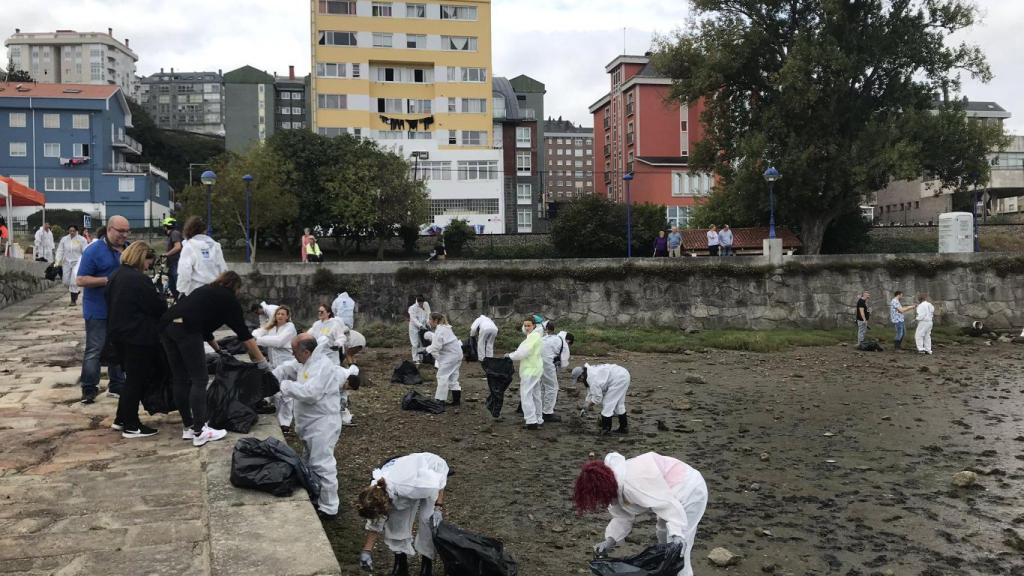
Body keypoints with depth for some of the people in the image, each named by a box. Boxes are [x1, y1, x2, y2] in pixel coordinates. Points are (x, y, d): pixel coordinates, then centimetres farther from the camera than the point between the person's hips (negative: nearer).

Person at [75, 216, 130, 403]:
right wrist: (107, 280, -22)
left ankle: (117, 386, 22)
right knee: (94, 350, -2)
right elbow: (80, 280, -14)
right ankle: (89, 389, 5)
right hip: (98, 310, -6)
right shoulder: (94, 250, -11)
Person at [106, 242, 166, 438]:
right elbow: (157, 306, -16)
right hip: (138, 337, -9)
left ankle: (121, 419, 26)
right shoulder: (139, 280, -19)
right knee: (137, 380, 1)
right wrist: (166, 305, 6)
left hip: (118, 333, 9)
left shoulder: (116, 276, 10)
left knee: (133, 377, 20)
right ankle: (131, 426, 8)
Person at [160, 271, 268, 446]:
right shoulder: (229, 298, 15)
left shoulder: (205, 290, 34)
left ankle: (188, 427, 21)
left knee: (180, 380, 13)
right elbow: (244, 334, 15)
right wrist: (262, 361, 22)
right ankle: (199, 432, -1)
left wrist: (216, 348, 54)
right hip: (186, 328, -7)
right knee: (199, 380, 0)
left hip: (166, 325, 7)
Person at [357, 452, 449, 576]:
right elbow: (375, 524, -7)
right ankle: (400, 559, 8)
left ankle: (427, 562, 1)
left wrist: (438, 508, -29)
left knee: (428, 518, -18)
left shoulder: (407, 487, -44)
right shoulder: (375, 493, -25)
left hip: (434, 470, -5)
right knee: (397, 517, -10)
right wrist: (367, 551, -9)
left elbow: (441, 480, -28)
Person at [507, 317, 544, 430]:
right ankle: (538, 420, 25)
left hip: (530, 371, -11)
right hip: (535, 369, 11)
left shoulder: (533, 336, -17)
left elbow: (523, 352, -22)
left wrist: (510, 356, -9)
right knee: (536, 395, 17)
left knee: (526, 395, -9)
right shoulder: (536, 336, 17)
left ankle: (532, 421, -11)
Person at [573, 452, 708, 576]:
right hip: (671, 493, 10)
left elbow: (668, 504, -37)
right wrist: (610, 541, -10)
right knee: (663, 535, 27)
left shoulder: (634, 483, -35)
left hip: (690, 491, -10)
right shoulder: (615, 486, -3)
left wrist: (677, 533, -48)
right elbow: (623, 518, 4)